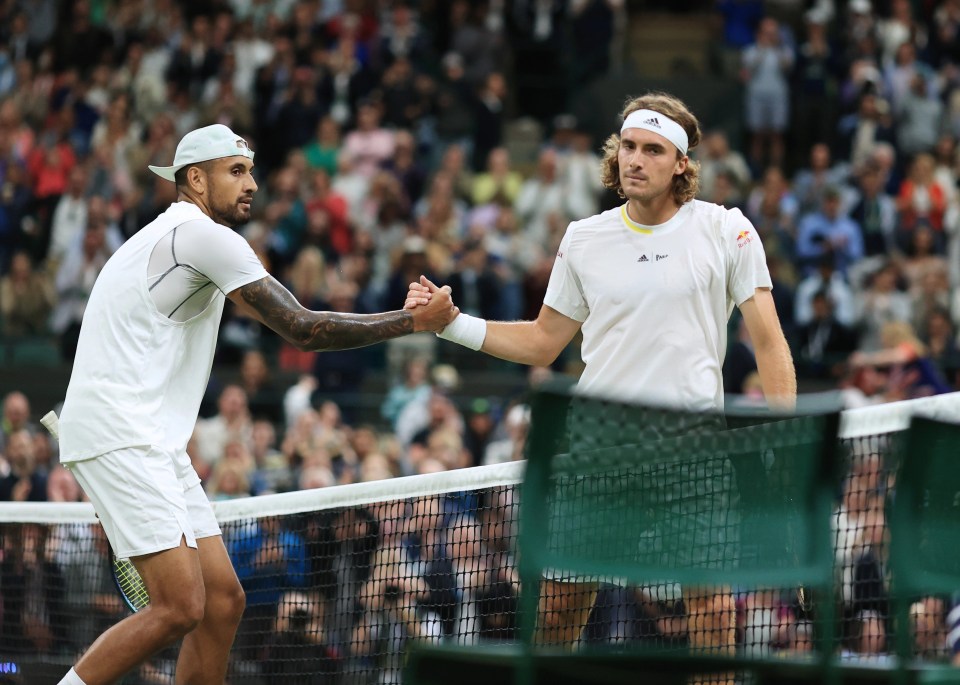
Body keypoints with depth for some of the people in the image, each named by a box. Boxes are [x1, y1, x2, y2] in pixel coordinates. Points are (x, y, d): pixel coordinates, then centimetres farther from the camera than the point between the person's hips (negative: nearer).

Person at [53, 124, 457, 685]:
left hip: (154, 443, 11)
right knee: (181, 607, -18)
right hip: (119, 435, -11)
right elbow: (304, 330, -14)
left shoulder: (169, 236, 23)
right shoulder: (204, 235, -10)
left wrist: (178, 449, 22)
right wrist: (414, 321, -9)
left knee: (223, 602, 5)